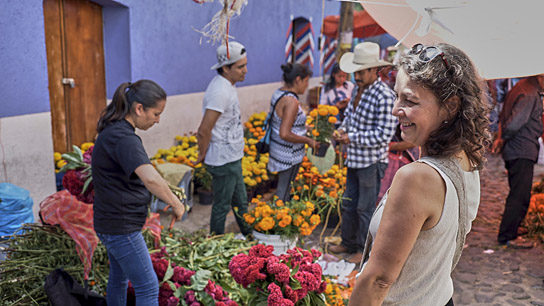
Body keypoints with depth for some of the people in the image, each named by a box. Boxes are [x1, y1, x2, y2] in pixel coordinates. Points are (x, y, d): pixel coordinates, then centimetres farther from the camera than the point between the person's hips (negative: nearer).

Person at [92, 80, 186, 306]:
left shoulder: (113, 130, 7)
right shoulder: (123, 138, -24)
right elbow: (150, 178, -40)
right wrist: (176, 204, -25)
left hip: (111, 221, 10)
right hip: (121, 226, -10)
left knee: (119, 278, 24)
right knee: (148, 287, -2)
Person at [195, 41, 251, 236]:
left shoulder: (227, 85, 7)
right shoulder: (220, 92, -25)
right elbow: (204, 131, -25)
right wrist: (202, 156, -10)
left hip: (232, 158, 10)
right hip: (224, 161, -10)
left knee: (240, 202, 22)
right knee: (222, 207, 6)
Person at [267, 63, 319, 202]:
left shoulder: (278, 93, 3)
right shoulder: (291, 101, -25)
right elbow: (285, 134, -29)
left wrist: (304, 126, 16)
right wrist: (308, 140, -19)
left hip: (277, 148, 9)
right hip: (289, 154, -9)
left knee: (282, 186, 24)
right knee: (284, 191, 6)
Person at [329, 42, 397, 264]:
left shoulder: (384, 96, -19)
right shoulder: (360, 90, 7)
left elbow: (384, 134, -22)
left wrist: (352, 138, -18)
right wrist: (342, 130, 2)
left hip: (372, 162, -8)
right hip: (354, 159, 8)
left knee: (366, 208, 4)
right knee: (349, 204, 18)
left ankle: (366, 250, 21)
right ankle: (349, 243, 35)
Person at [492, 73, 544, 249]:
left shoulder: (520, 88, 14)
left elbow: (503, 116, 19)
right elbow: (514, 124, -27)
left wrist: (501, 138, 10)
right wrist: (503, 140, -10)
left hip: (513, 150, 11)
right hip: (523, 151, -10)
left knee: (517, 194, 20)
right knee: (520, 196, -5)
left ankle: (509, 232, 30)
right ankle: (507, 236, 1)